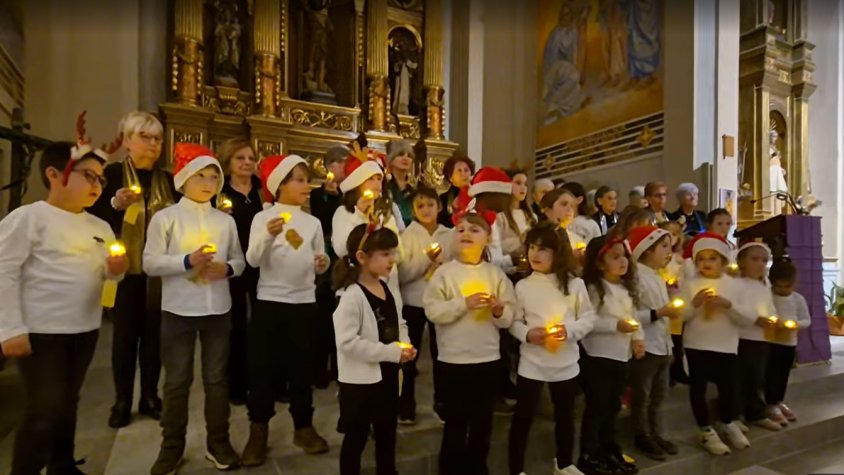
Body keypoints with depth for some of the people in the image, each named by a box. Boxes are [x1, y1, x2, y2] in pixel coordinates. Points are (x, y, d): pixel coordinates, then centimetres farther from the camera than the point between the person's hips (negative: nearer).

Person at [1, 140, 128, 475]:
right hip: (41, 332, -6)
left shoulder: (99, 227, 10)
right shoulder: (28, 217, -9)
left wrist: (117, 269, -9)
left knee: (68, 403, 18)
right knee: (44, 409, -2)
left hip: (84, 330, 6)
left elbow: (109, 273, 15)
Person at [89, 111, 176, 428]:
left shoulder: (168, 179, 8)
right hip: (125, 268, -3)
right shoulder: (113, 173, -3)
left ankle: (150, 396, 21)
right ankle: (122, 400, 18)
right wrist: (116, 204, -24)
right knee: (125, 333, 4)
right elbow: (94, 218, -6)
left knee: (154, 332, 8)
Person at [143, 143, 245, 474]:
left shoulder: (226, 220, 7)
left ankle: (218, 442, 26)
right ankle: (172, 446, 26)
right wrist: (187, 261, -20)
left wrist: (227, 268, -12)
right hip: (179, 309, -2)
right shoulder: (165, 218, -3)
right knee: (177, 380, 9)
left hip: (218, 309, 3)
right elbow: (150, 263, -7)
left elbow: (240, 260, 9)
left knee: (217, 377, 12)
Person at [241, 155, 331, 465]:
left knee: (302, 367, 10)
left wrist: (322, 264, -13)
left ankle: (303, 427, 25)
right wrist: (268, 235, -33)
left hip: (304, 303, 3)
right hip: (269, 301, -2)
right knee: (262, 367, 2)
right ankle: (258, 432, 18)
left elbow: (317, 265, 10)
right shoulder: (263, 218, -3)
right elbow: (253, 260, -15)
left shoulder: (313, 222, 7)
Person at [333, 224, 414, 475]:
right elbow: (347, 341, -28)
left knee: (387, 434, 24)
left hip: (388, 375, 8)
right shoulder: (352, 296, -22)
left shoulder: (389, 289, 3)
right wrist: (391, 352, -25)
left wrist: (405, 345, -6)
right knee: (356, 438, 11)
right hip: (360, 380, -8)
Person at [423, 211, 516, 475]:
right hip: (453, 359, -3)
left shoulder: (496, 274, 1)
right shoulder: (444, 272, -5)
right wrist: (464, 304, -22)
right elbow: (432, 311, -14)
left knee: (483, 422, 17)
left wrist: (499, 310, -21)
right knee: (455, 421, 10)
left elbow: (509, 318, 0)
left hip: (488, 358, 3)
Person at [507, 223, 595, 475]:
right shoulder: (523, 286, -6)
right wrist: (527, 333, -21)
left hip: (566, 362, 2)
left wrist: (570, 329, -18)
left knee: (565, 415, 20)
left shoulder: (574, 284, -4)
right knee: (523, 416, 6)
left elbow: (589, 317, -1)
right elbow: (514, 321, -3)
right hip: (531, 362, -2)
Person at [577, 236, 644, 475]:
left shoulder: (627, 288, 10)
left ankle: (611, 452, 32)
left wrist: (638, 337, 0)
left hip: (621, 356, 7)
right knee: (596, 407, 0)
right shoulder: (593, 288, -15)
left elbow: (633, 316, 15)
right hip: (597, 357, -7)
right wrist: (616, 325, -19)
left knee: (612, 406, 18)